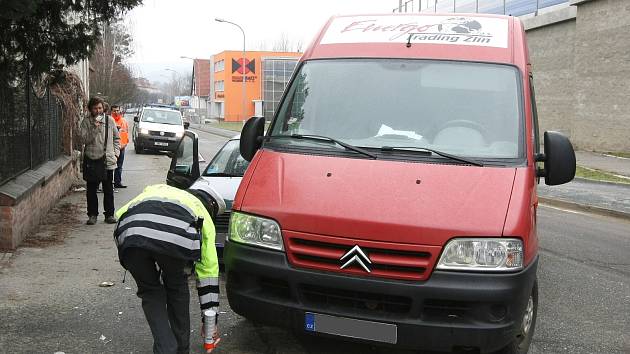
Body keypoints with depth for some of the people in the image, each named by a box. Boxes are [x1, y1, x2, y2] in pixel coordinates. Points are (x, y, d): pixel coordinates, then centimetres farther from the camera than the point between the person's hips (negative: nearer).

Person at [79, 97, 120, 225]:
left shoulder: (110, 120, 4)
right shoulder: (86, 122, 1)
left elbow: (116, 138, 13)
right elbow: (83, 139, -8)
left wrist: (115, 152, 4)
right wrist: (94, 128, -17)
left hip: (108, 160, 1)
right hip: (91, 159, -1)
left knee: (108, 190, 6)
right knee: (91, 190, 5)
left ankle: (109, 214, 15)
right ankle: (92, 215, 15)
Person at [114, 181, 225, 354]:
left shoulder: (155, 189, 44)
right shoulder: (202, 211, 34)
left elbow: (120, 214, 29)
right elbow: (209, 269, 34)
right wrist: (210, 319, 40)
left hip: (131, 233, 2)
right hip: (175, 237, -1)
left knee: (150, 292, 25)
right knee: (177, 288, 28)